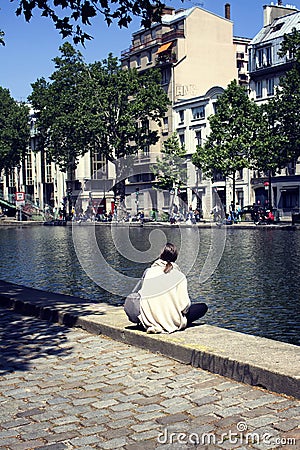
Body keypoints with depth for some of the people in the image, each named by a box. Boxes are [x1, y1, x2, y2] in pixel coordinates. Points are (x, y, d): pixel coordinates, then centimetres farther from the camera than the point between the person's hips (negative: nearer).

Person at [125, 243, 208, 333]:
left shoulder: (148, 272, -2)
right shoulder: (179, 276, -9)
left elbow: (142, 295, 4)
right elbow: (184, 304, -11)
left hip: (149, 321, 2)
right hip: (172, 321, -2)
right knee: (203, 307, 12)